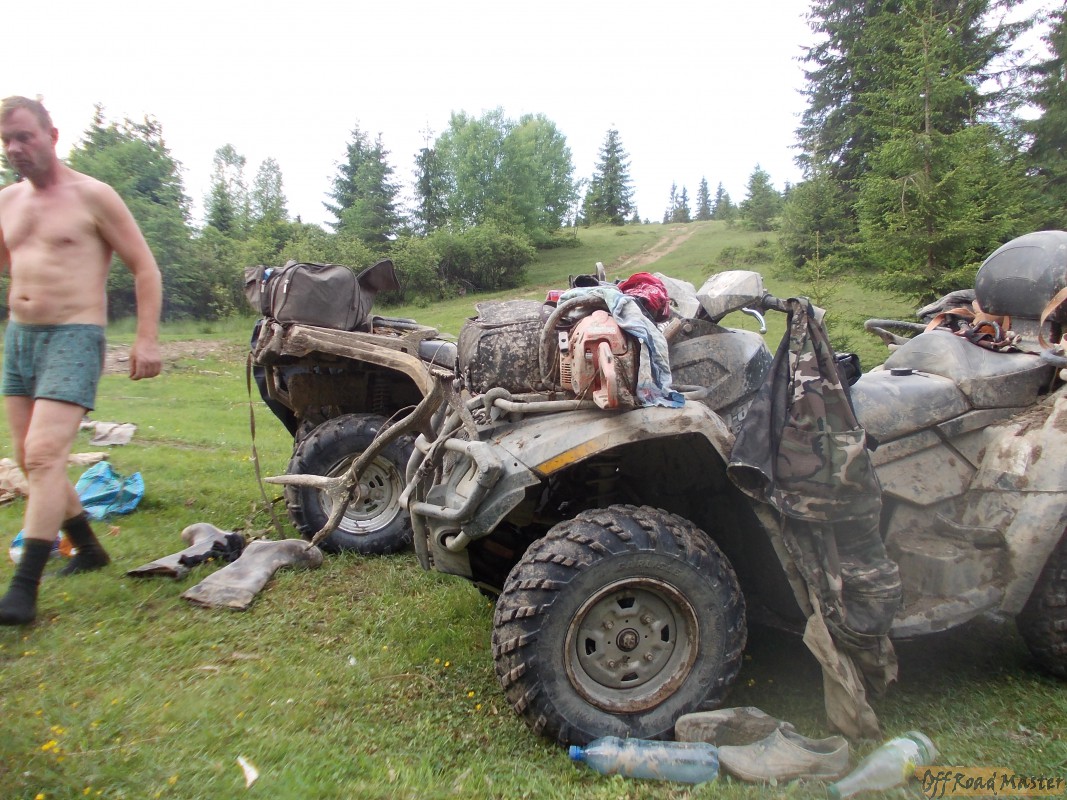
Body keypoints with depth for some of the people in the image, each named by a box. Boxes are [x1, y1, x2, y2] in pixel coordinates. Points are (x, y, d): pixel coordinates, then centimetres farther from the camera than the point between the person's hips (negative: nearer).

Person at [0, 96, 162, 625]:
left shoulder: (91, 196, -5)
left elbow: (145, 268, -6)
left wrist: (147, 339, -14)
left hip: (74, 337, -7)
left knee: (44, 455, -15)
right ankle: (87, 549, 28)